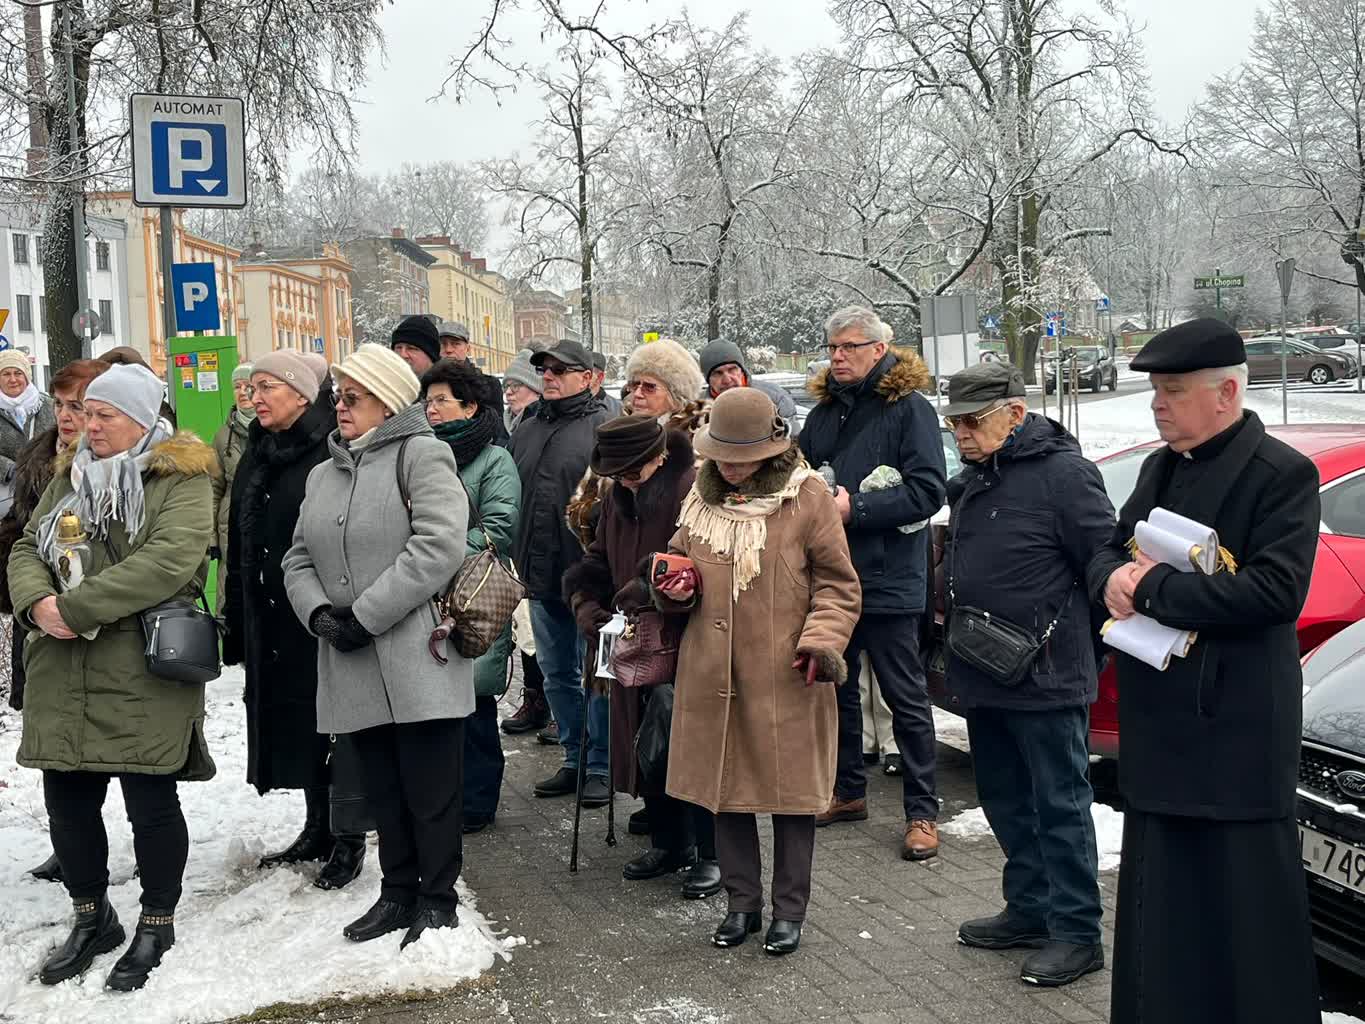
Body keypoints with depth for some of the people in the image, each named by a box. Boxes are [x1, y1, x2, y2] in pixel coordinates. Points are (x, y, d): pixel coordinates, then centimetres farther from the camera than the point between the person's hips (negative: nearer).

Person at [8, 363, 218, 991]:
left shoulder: (181, 479, -6)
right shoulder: (70, 476, 16)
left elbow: (169, 560, -20)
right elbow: (27, 549, 12)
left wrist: (76, 608, -21)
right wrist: (38, 601, -11)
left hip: (142, 672, -6)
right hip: (62, 672, 6)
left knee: (151, 801, 2)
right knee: (67, 799, 12)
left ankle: (157, 925, 21)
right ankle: (91, 919, 32)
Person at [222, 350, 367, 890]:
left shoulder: (332, 454, -12)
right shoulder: (254, 459, 13)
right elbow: (238, 546, 17)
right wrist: (236, 621, 15)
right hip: (268, 619, 8)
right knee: (291, 722, 13)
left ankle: (348, 840, 12)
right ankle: (317, 829, 27)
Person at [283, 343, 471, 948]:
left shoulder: (421, 456, -5)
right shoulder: (324, 474, 18)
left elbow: (439, 545, -18)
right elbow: (300, 559, 16)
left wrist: (368, 614, -17)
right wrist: (319, 611, -5)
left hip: (418, 659, -6)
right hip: (353, 666, 7)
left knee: (430, 787, 1)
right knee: (383, 788, 15)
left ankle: (437, 900, 15)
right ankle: (398, 892, 28)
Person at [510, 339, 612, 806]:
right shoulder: (527, 430, 15)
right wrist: (516, 565, 15)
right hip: (540, 576, 7)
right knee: (557, 674, 15)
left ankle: (601, 767, 12)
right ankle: (573, 760, 27)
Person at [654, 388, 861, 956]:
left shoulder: (807, 495, -8)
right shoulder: (702, 495, 6)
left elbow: (838, 583, -3)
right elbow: (682, 557, 21)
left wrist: (822, 639, -16)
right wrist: (679, 588, -1)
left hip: (786, 676, -4)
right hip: (713, 673, 5)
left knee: (791, 790, 5)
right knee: (723, 786, 12)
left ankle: (789, 910, 20)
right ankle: (743, 903, 28)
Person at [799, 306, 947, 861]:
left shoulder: (910, 408, -9)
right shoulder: (824, 412, 12)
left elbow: (928, 490, -18)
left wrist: (855, 508, -23)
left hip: (887, 580, -7)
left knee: (906, 698, 2)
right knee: (835, 687, 16)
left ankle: (921, 811, 12)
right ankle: (848, 791, 32)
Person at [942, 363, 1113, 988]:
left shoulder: (1062, 472, -15)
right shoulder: (976, 478, 13)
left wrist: (1082, 648, -7)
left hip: (1047, 680, -9)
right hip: (984, 678, 9)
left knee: (1059, 806, 1)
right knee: (1006, 802, 18)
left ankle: (1076, 931, 11)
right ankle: (1029, 908, 33)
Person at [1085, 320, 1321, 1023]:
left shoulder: (1281, 475, -11)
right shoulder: (1160, 468, 14)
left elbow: (1275, 590, -22)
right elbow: (1109, 552, 19)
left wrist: (1151, 589, -18)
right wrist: (1114, 579, -6)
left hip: (1235, 740, -7)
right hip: (1158, 728, 8)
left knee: (1244, 907, 1)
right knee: (1161, 911, 16)